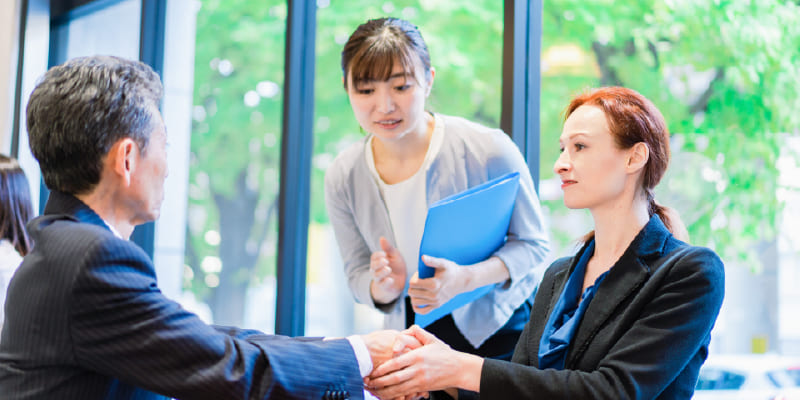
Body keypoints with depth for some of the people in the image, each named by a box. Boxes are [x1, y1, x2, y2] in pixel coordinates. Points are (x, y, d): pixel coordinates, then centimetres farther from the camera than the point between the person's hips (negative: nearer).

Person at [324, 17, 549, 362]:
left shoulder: (489, 150, -18)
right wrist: (383, 288, -25)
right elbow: (357, 275, 1)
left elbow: (532, 243, -9)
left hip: (498, 331, -3)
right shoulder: (342, 178, -8)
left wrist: (465, 278, -27)